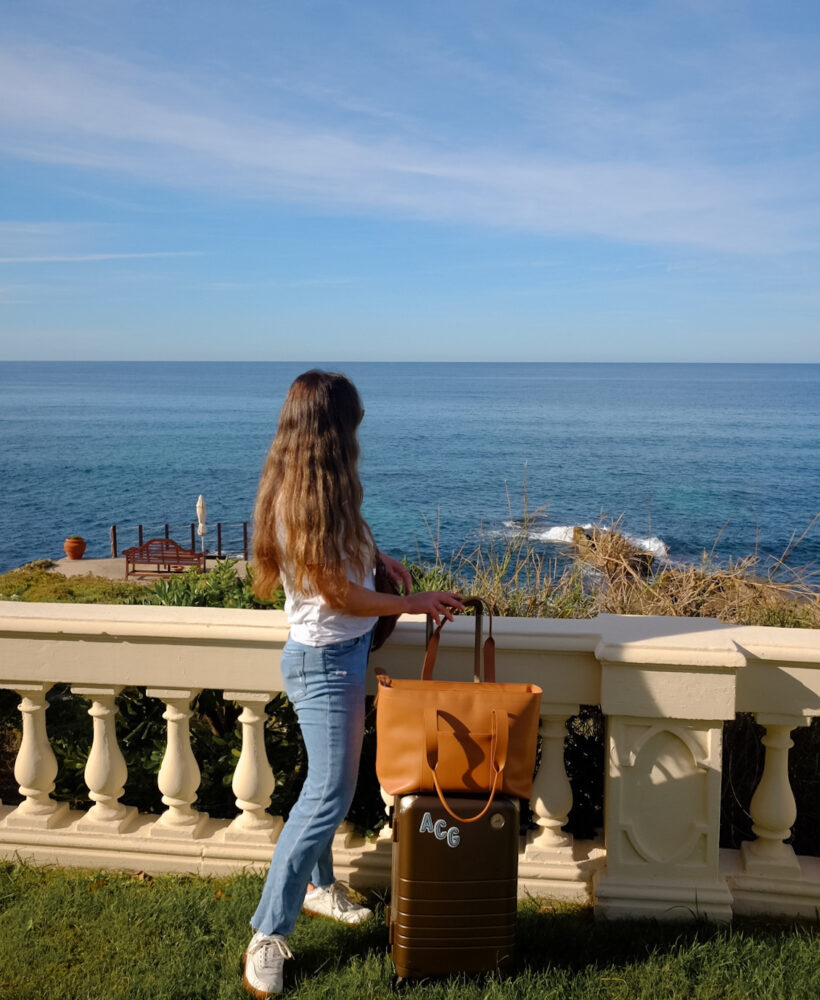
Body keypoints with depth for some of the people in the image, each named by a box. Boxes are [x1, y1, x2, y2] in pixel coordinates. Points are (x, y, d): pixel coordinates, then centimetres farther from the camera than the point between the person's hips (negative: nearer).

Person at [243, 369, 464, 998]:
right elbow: (337, 593, -21)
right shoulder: (300, 499, -25)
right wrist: (415, 604, -11)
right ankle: (269, 935, 5)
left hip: (344, 650, 9)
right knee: (330, 793, -6)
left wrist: (375, 555, 9)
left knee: (329, 785, 19)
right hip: (325, 657, -9)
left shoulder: (316, 488, 3)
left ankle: (318, 886, 37)